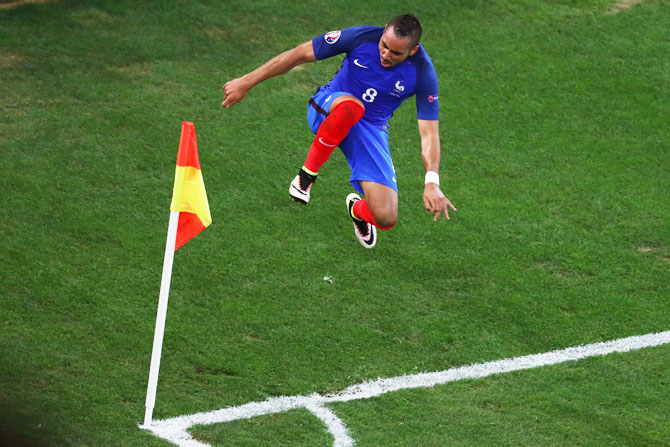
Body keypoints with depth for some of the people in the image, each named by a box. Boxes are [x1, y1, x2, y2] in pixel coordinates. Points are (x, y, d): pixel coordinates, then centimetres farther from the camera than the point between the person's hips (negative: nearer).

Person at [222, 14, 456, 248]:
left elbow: (429, 134, -20)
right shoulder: (362, 37, -22)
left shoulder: (422, 73, -21)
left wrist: (432, 182, -36)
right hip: (327, 110, -2)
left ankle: (357, 209, 26)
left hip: (371, 130, 2)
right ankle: (307, 173, -19)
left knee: (385, 218, -15)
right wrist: (247, 81, -13)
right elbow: (299, 54, -14)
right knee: (351, 105, -43)